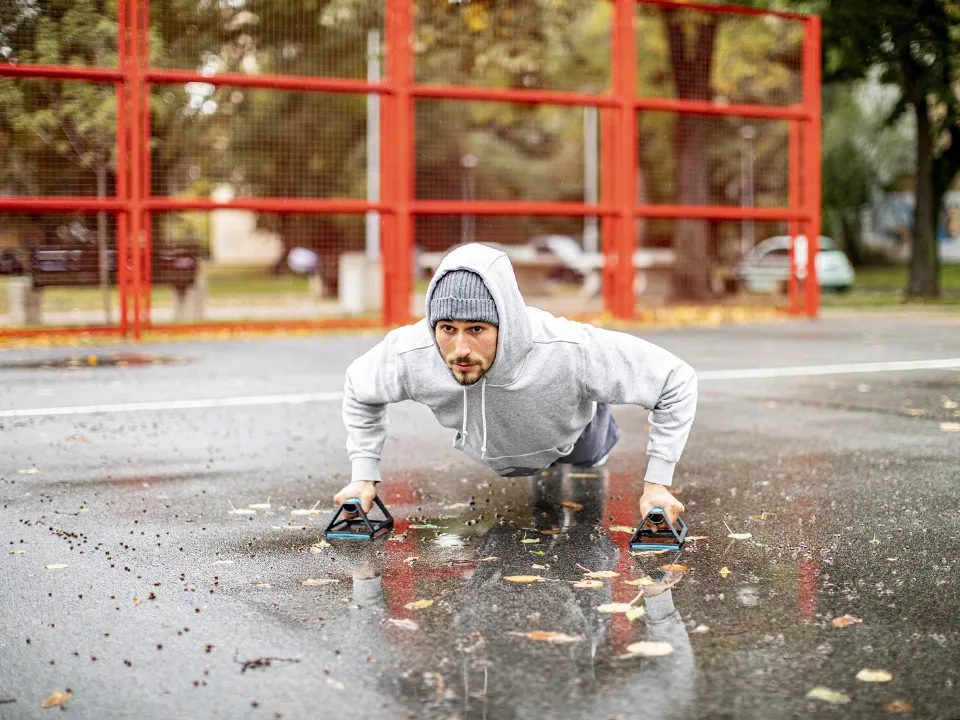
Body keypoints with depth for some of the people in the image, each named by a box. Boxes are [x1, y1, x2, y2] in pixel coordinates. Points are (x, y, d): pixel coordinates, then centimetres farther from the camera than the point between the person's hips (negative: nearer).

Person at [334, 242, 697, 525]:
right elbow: (359, 389, -16)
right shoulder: (408, 355, -42)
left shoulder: (573, 350, -50)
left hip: (570, 437, -1)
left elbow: (677, 380, -36)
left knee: (591, 456, 36)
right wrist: (363, 476, -19)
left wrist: (657, 483, -35)